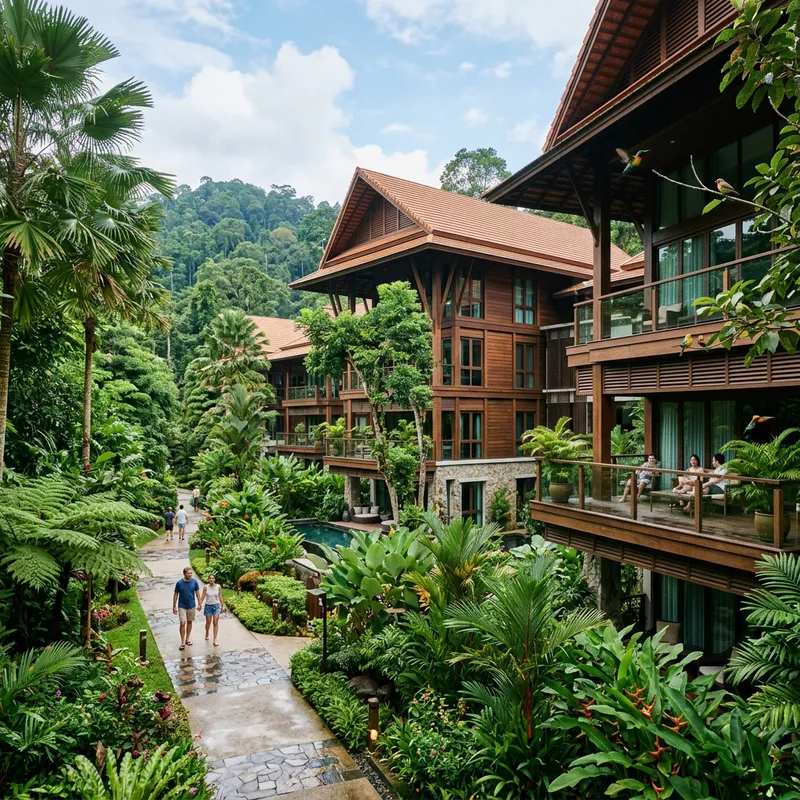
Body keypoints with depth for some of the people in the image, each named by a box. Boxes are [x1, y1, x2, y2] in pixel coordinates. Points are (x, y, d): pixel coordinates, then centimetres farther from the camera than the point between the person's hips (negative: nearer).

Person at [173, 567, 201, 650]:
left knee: (189, 622, 14)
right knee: (183, 623, -8)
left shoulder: (194, 581, -8)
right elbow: (175, 595, -4)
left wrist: (199, 604, 0)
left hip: (191, 606, 2)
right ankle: (183, 642, 0)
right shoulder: (179, 583, -12)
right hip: (182, 606, -2)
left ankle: (188, 638, 31)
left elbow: (197, 592, 1)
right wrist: (174, 606, -3)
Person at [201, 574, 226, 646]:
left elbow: (220, 597, 2)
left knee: (216, 622, -7)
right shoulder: (206, 587, -8)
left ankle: (215, 640, -6)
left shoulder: (218, 587, -6)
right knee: (208, 622, 13)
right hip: (208, 606, 0)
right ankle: (207, 634, 43)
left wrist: (223, 606, 4)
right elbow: (203, 597, -5)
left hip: (216, 606, 0)